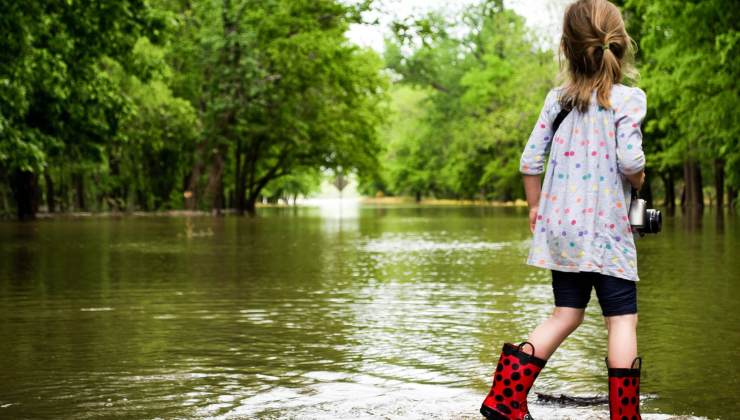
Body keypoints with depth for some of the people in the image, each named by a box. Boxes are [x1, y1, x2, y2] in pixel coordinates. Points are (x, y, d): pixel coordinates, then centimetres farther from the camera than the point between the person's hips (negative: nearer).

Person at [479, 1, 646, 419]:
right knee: (623, 320, 2)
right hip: (607, 229, -5)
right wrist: (639, 179, 1)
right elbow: (630, 159, -20)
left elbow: (530, 161, 4)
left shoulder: (558, 98, 5)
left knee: (567, 314, 14)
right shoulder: (627, 98, -9)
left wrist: (535, 207, 18)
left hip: (560, 228, 5)